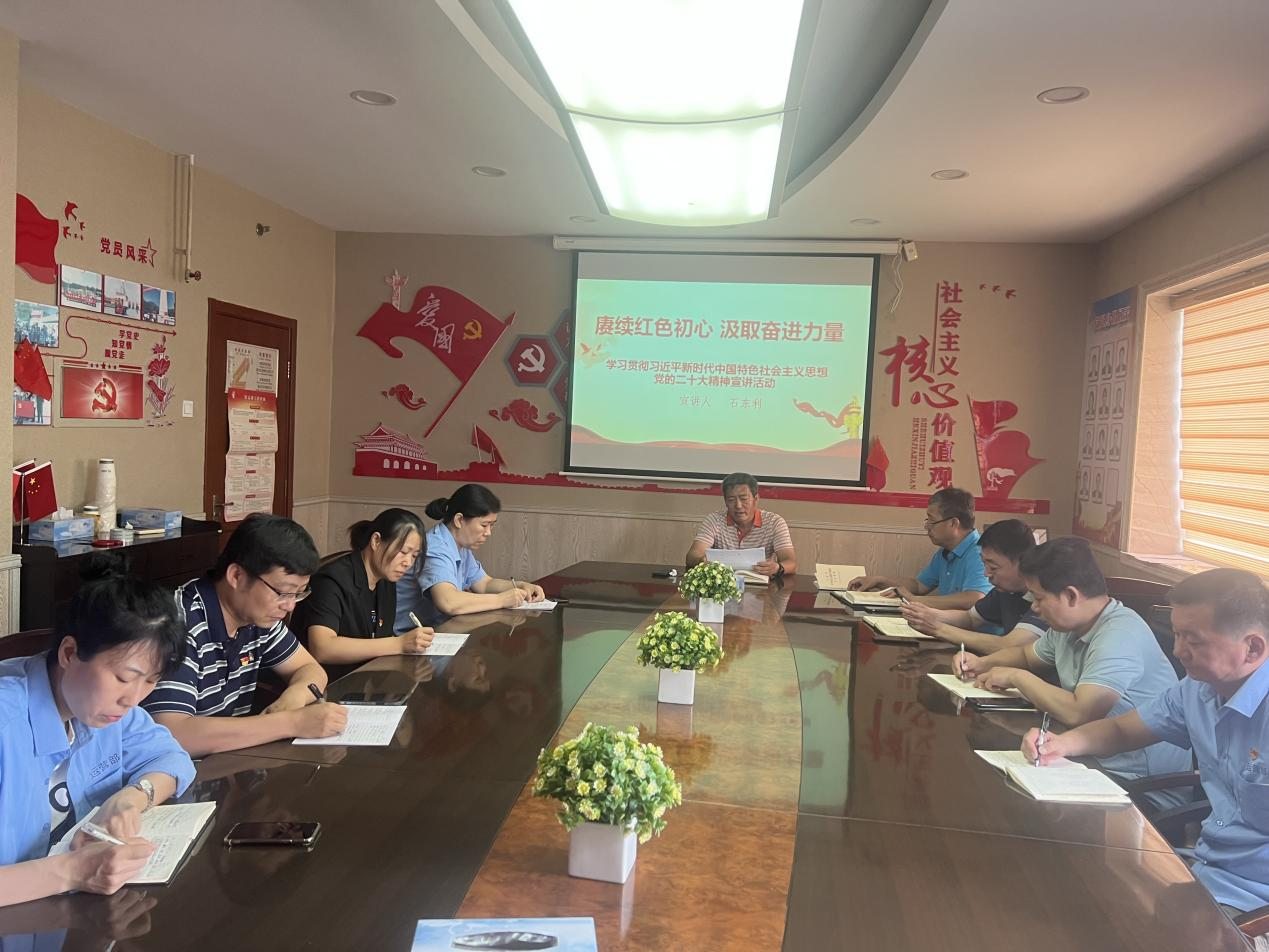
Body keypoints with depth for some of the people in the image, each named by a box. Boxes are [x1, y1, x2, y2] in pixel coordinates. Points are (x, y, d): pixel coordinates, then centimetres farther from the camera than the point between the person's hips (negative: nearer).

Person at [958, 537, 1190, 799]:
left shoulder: (1119, 636, -24)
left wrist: (1017, 677, -17)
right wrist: (981, 664, 5)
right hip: (1096, 761, 8)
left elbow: (1077, 713, -32)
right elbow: (1027, 654, 25)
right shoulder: (1067, 625, 4)